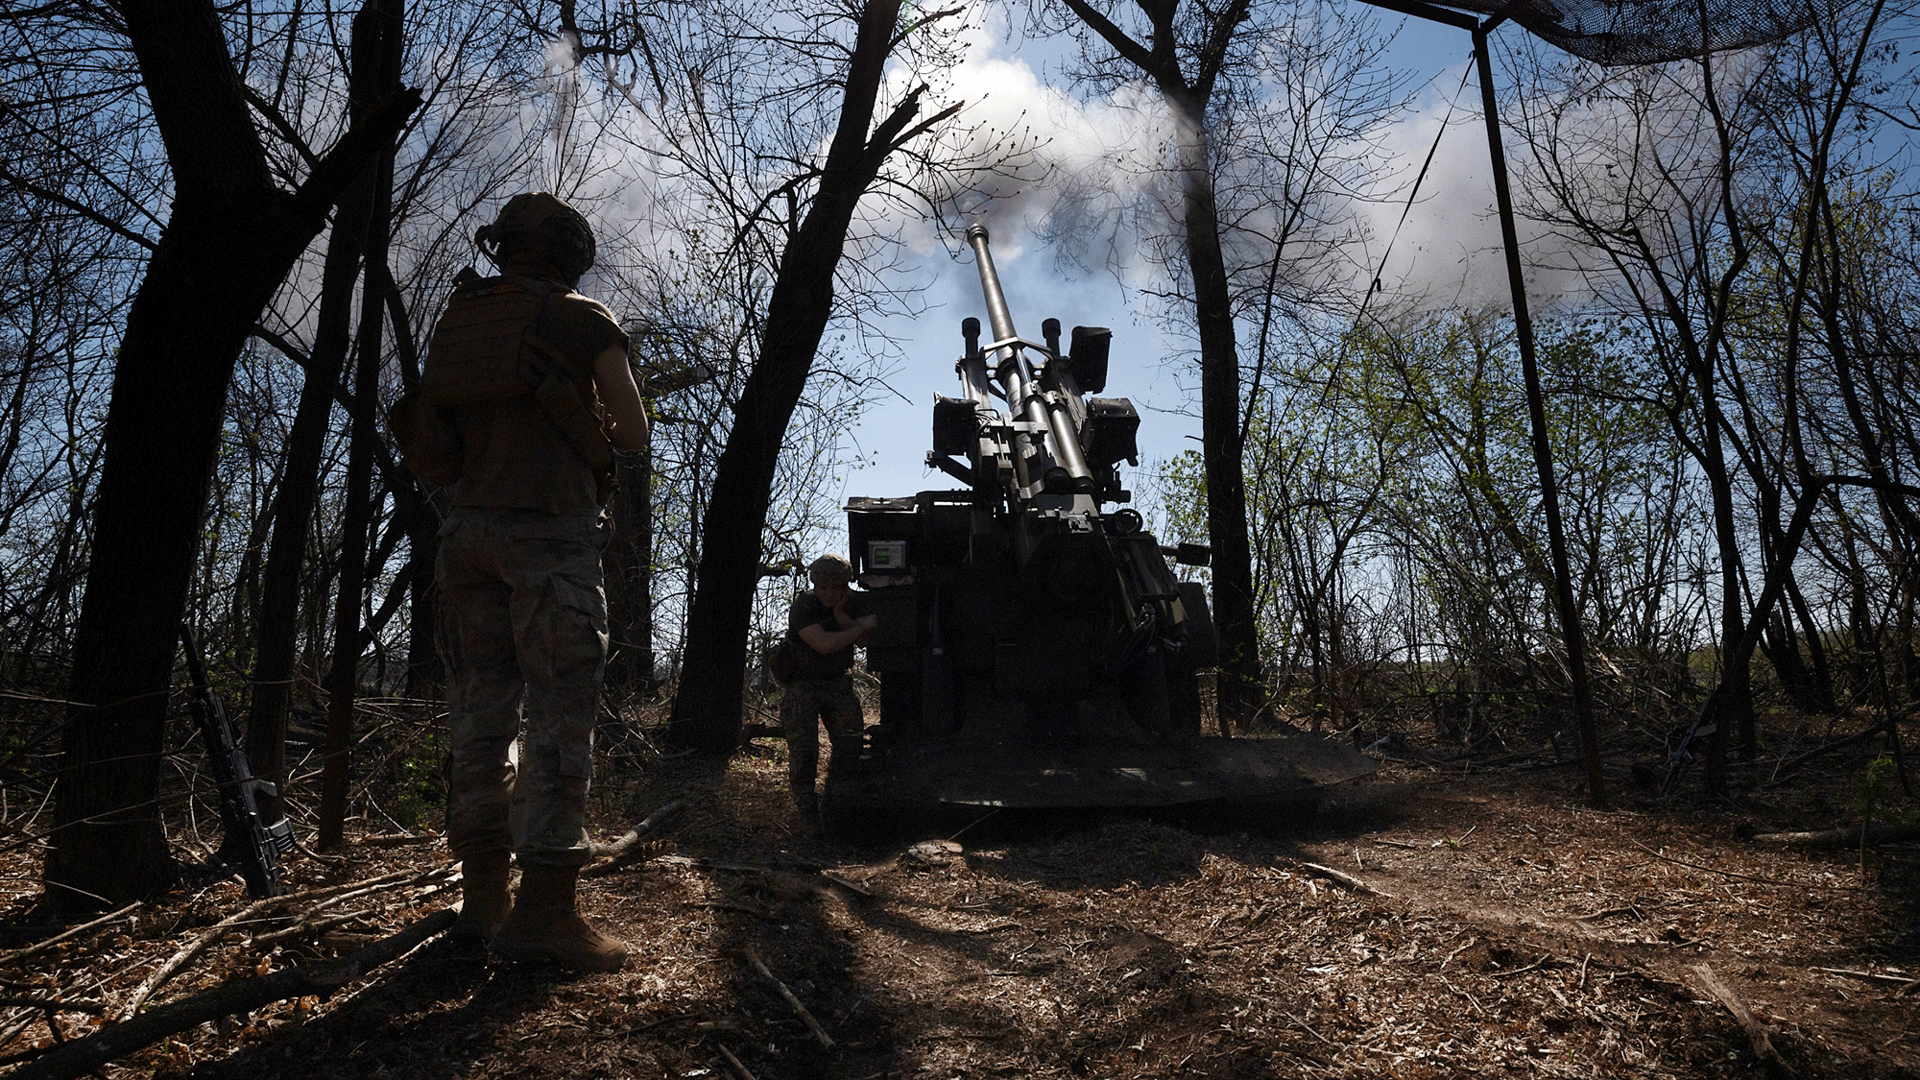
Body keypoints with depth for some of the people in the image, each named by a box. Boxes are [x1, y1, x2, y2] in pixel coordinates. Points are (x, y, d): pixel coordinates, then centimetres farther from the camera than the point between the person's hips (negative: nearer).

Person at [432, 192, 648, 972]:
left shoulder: (463, 314, 16)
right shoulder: (584, 320, 0)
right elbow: (634, 433, 0)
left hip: (469, 523, 6)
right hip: (552, 528, -6)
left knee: (481, 705, 9)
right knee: (559, 711, -6)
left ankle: (483, 894, 13)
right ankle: (544, 908, -9)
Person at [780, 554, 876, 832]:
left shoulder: (851, 602, 0)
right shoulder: (802, 607, -17)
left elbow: (862, 641, -13)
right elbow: (824, 644, -29)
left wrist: (840, 612, -24)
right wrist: (864, 625, -19)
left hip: (839, 684, 4)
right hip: (803, 686, -4)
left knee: (850, 747, -3)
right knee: (803, 753, -7)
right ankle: (809, 816, 4)